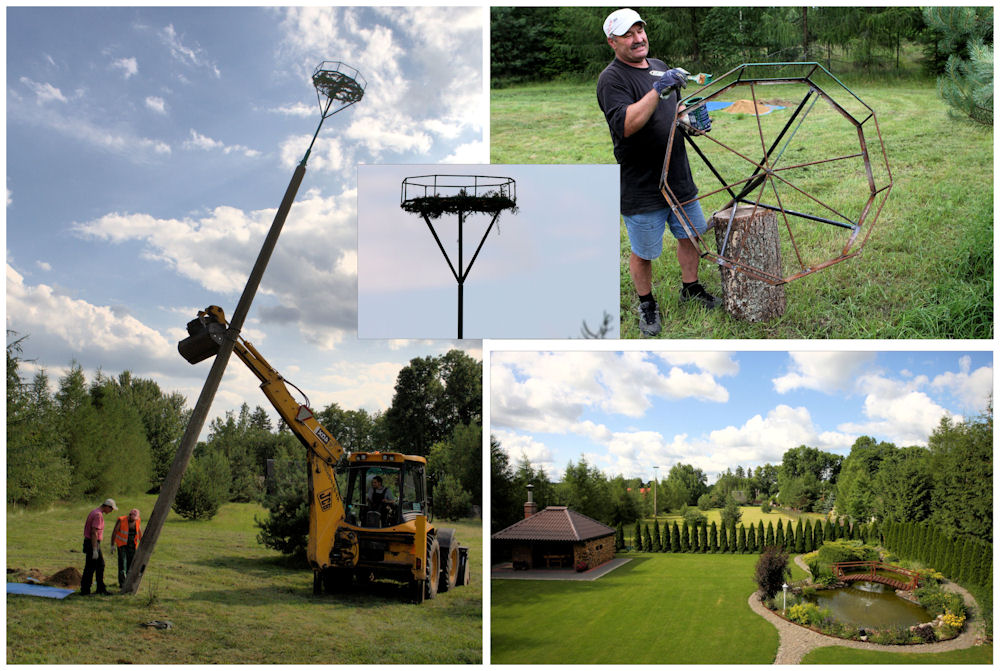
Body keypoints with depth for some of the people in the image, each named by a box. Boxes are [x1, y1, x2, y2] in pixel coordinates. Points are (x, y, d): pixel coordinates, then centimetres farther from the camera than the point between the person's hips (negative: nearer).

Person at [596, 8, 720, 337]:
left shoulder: (660, 67, 11)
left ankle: (690, 287, 40)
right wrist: (658, 89, -35)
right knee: (643, 252, 5)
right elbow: (625, 125, -30)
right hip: (641, 186, -7)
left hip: (679, 177, 7)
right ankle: (646, 304, 25)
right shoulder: (612, 78, -15)